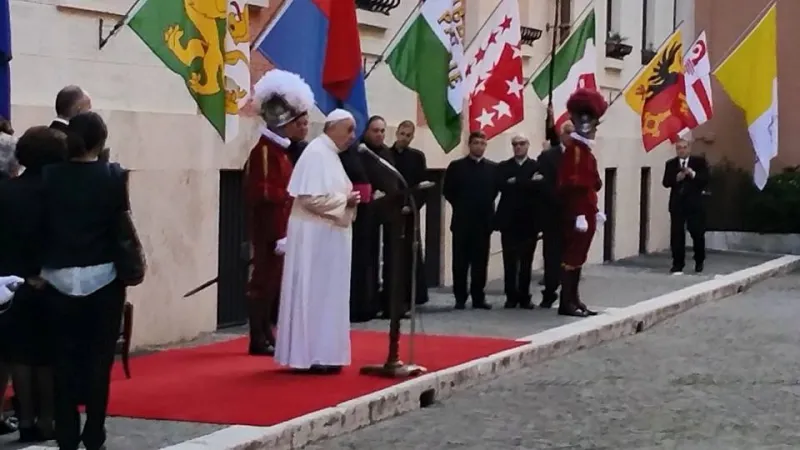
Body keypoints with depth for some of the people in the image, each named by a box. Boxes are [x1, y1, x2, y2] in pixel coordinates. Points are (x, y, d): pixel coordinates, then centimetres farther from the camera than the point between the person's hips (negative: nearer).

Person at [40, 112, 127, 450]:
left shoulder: (49, 176, -2)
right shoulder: (112, 176, -8)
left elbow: (41, 225, 0)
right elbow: (121, 225, -5)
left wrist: (43, 267, 10)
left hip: (60, 279, 2)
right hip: (103, 278, -2)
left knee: (64, 358, 7)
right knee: (99, 358, 5)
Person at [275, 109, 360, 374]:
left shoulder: (329, 154, 14)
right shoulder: (316, 153, -15)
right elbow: (310, 198, -23)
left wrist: (348, 199, 2)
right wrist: (345, 200, -15)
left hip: (327, 235, 10)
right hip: (315, 236, -10)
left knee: (326, 295, 11)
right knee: (313, 294, -5)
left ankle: (320, 353, 16)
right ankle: (311, 355, 0)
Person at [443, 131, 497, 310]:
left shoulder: (493, 168, 6)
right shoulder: (456, 166, 1)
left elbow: (496, 190, 10)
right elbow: (447, 191, 2)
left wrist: (486, 207, 5)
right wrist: (460, 206, 3)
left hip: (483, 221, 1)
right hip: (462, 221, -1)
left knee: (480, 262, 3)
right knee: (460, 262, 2)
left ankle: (478, 297, 10)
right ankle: (460, 298, 8)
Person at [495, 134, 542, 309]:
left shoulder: (537, 166, 6)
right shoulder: (503, 167, 9)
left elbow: (540, 186, -11)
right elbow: (501, 186, -10)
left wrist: (516, 183, -14)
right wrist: (528, 183, -13)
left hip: (529, 221, -1)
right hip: (509, 220, 1)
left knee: (526, 262, 4)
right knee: (509, 261, 1)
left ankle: (524, 297, 10)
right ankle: (511, 297, 6)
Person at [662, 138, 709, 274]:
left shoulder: (699, 162, 2)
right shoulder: (670, 164, 8)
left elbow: (705, 180, -6)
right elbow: (666, 182, 0)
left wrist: (693, 174, -21)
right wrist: (676, 178, -18)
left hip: (694, 203, -2)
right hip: (677, 203, 2)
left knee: (697, 233, 4)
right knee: (676, 234, -1)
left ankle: (699, 262, 23)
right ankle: (678, 264, 4)